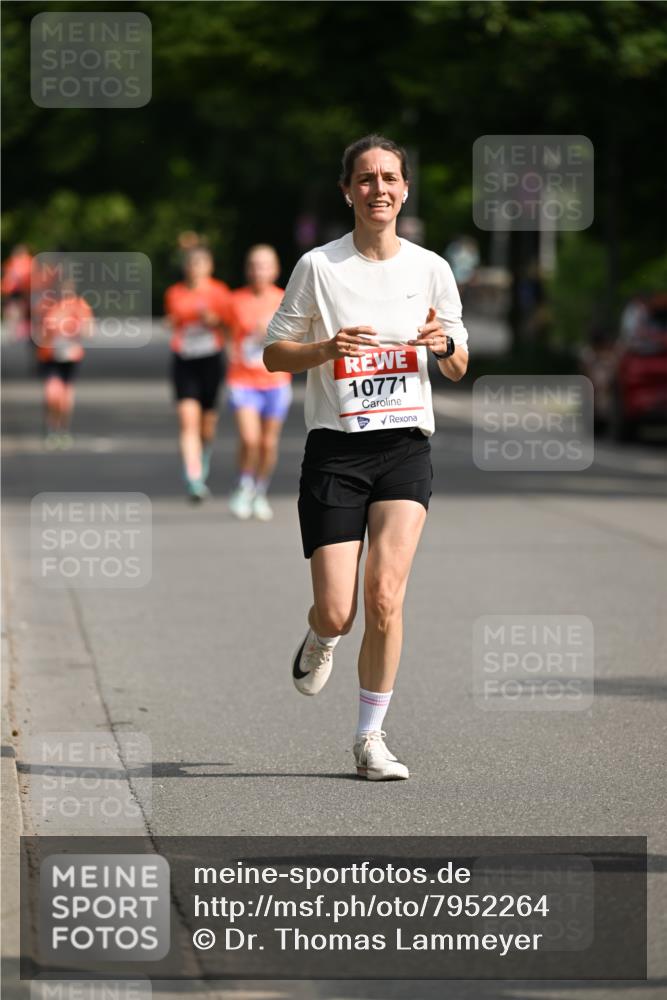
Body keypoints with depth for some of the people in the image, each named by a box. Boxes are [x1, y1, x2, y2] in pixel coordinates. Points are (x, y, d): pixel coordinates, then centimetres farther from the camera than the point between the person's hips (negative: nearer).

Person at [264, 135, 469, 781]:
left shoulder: (430, 268, 7)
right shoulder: (319, 267, 0)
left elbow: (458, 369, 14)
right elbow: (273, 353, 5)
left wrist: (444, 344, -9)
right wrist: (326, 349, -15)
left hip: (406, 447, 1)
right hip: (334, 448, -1)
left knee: (384, 595, -15)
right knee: (337, 612, -6)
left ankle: (370, 738, -3)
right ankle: (320, 642, 33)